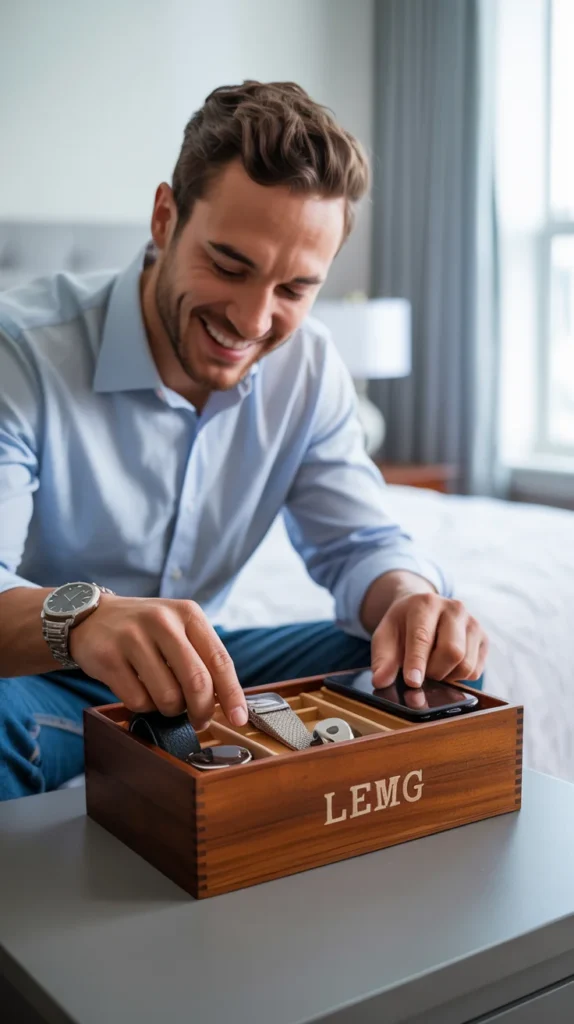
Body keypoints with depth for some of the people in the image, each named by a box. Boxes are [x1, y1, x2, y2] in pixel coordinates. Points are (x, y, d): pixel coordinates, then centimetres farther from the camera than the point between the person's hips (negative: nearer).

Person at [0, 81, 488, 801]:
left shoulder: (307, 366, -4)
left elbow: (357, 542, -1)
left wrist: (408, 598, -26)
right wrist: (78, 615, -55)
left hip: (201, 677, 5)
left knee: (440, 668, -11)